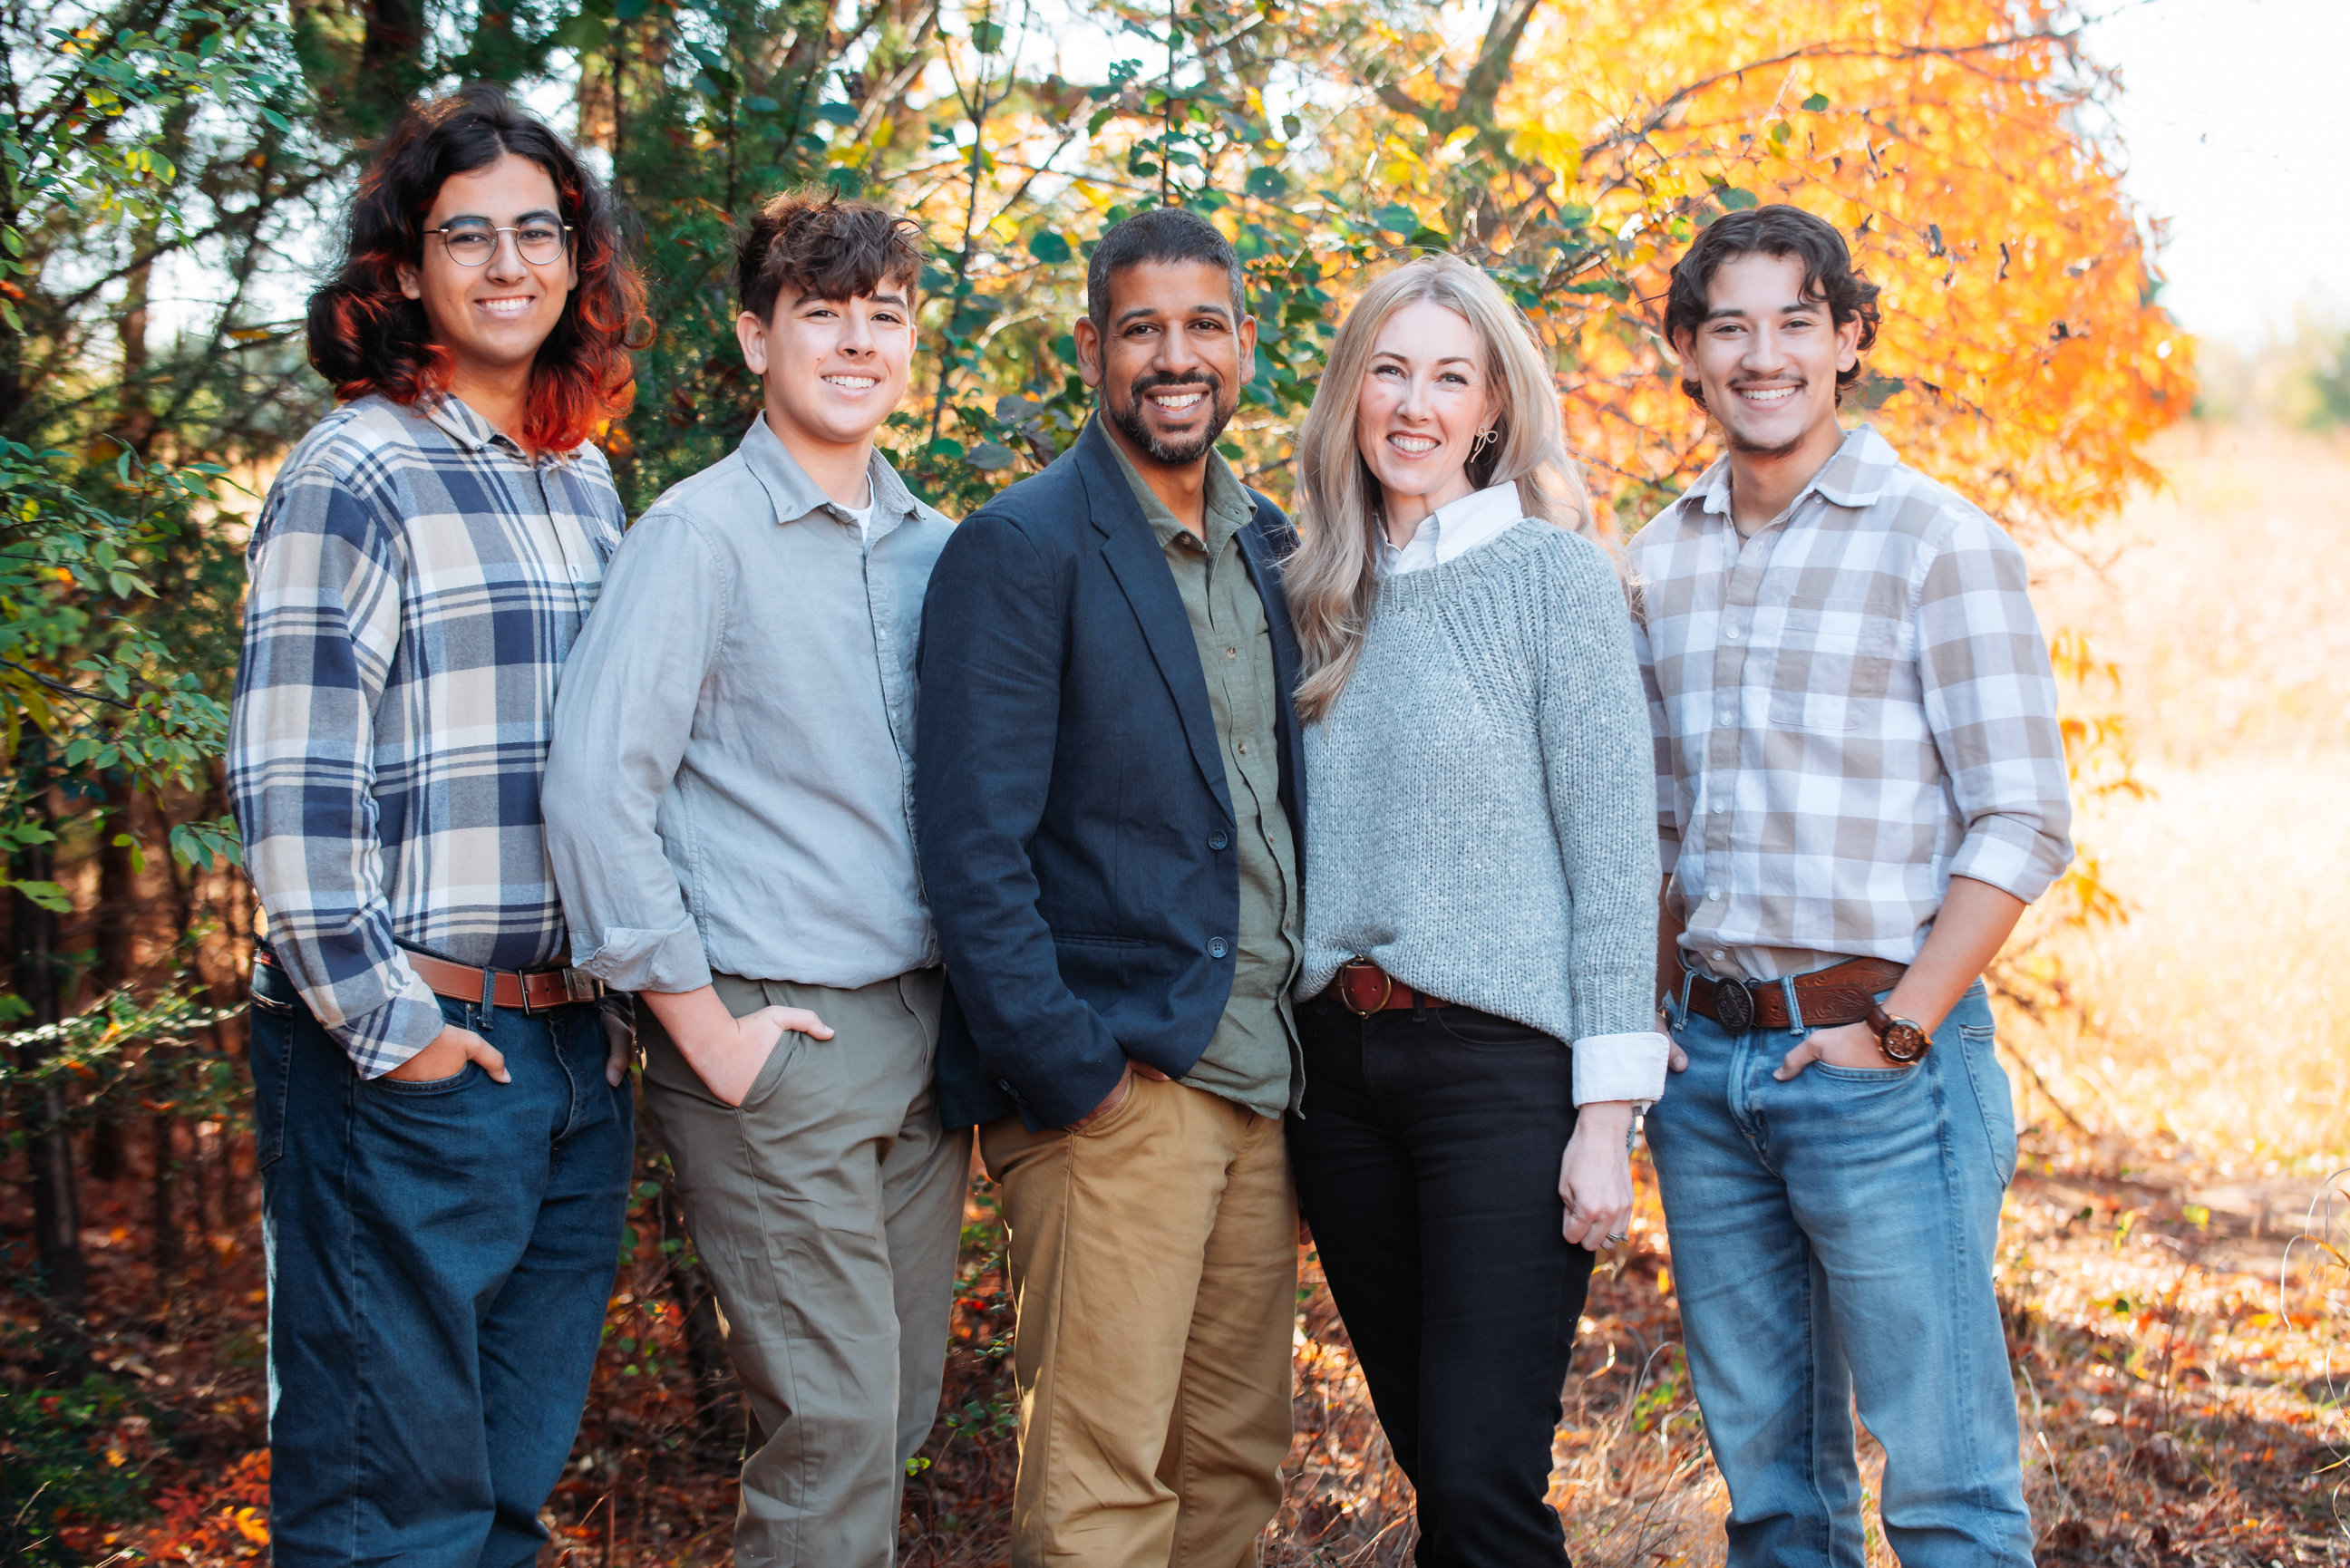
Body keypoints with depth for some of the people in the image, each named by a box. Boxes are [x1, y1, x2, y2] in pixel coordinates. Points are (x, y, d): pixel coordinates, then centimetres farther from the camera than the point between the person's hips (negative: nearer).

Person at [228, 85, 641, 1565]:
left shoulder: (586, 482, 13)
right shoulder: (358, 473, -7)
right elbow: (289, 778, -12)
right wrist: (380, 1024, -13)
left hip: (578, 1050, 7)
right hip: (417, 1057, -7)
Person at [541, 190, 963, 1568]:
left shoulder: (937, 549, 12)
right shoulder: (702, 535, -8)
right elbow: (595, 794, -14)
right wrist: (705, 1027, -13)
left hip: (920, 1033, 6)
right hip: (776, 1041, -6)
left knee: (903, 1411, 12)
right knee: (836, 1427, -7)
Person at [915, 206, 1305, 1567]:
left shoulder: (1267, 545, 15)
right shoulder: (1023, 548, -8)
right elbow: (973, 843, -13)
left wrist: (1310, 1044, 10)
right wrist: (1066, 1072, -16)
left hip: (1260, 1073, 7)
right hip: (1116, 1083, -7)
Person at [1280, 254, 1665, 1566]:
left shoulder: (1552, 573, -4)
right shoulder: (1326, 597, 12)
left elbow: (1614, 845, -8)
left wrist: (1607, 1115, -13)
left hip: (1503, 1060, -5)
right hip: (1343, 1055, 5)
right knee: (1428, 1454, 13)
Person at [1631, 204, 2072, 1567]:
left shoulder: (1941, 546, -5)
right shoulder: (1662, 560, 11)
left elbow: (2021, 825, -9)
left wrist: (1897, 1027, -14)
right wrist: (1648, 1007, 8)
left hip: (1880, 1061, -5)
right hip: (1706, 1060, 5)